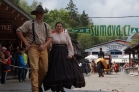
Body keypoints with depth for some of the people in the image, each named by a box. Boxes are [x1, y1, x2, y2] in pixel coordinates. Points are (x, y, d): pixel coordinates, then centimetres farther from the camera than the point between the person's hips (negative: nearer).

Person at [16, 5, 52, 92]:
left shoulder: (46, 26, 16)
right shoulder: (29, 23, 5)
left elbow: (50, 38, 15)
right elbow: (19, 31, 5)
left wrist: (44, 45, -3)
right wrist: (26, 43, 0)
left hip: (43, 48, 4)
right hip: (33, 47, -4)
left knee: (44, 69, 2)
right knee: (34, 68, -15)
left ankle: (39, 85, 25)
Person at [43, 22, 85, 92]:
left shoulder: (66, 35, 10)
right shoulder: (52, 35, 7)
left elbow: (70, 45, 6)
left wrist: (70, 54, -5)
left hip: (64, 54, 2)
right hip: (55, 54, -2)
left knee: (66, 70, -3)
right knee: (56, 71, -3)